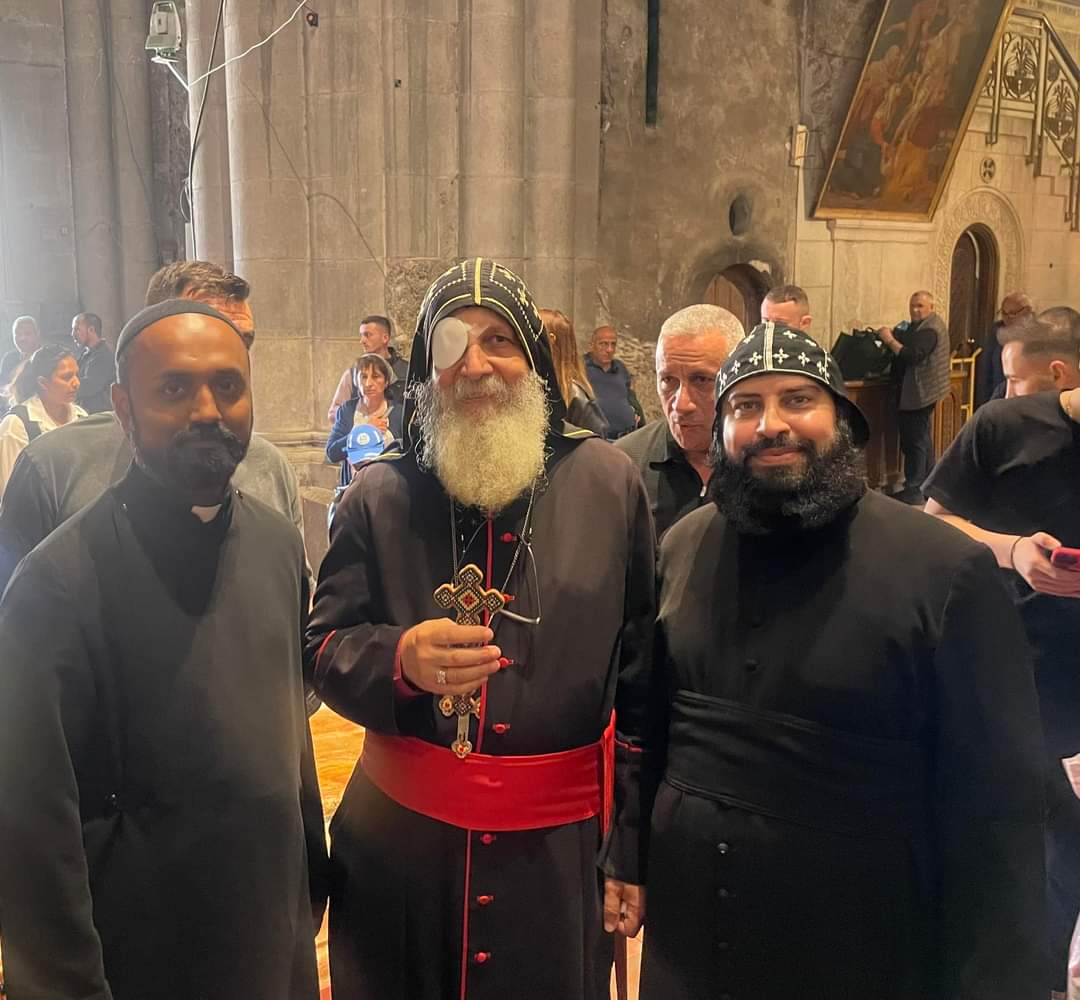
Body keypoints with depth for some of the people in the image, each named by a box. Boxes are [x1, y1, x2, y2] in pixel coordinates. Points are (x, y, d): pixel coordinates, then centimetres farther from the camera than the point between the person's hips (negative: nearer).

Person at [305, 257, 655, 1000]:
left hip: (558, 846, 0)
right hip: (402, 838, 1)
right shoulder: (381, 497, -1)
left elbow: (644, 659, 2)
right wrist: (400, 661, -23)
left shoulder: (609, 482, -2)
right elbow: (326, 650, 0)